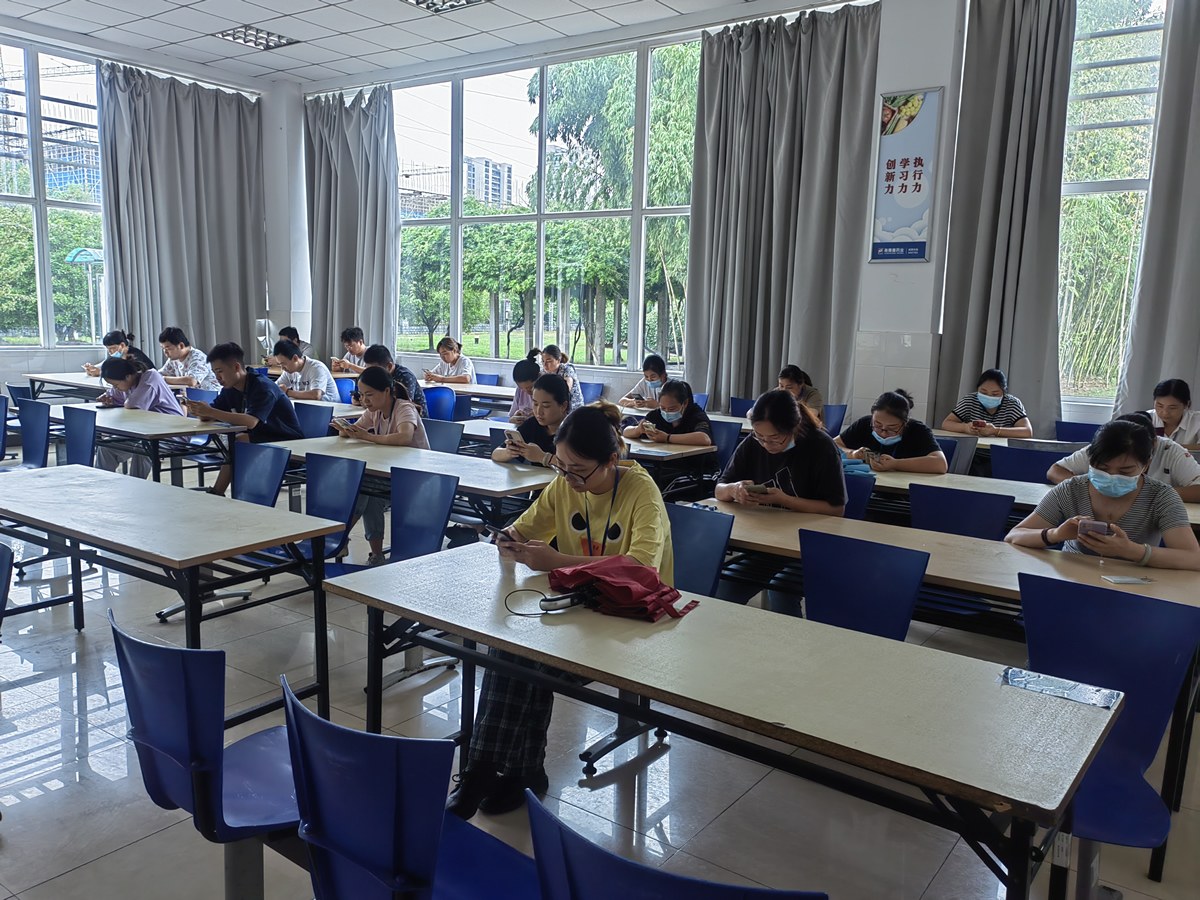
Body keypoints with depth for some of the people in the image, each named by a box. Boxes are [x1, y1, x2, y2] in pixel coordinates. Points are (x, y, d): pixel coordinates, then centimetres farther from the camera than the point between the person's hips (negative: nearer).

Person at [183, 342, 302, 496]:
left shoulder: (263, 387, -21)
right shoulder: (230, 390, 5)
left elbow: (251, 421, -35)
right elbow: (209, 417, 1)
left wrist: (211, 412, -36)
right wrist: (199, 411, -23)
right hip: (262, 439, 8)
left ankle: (217, 492, -14)